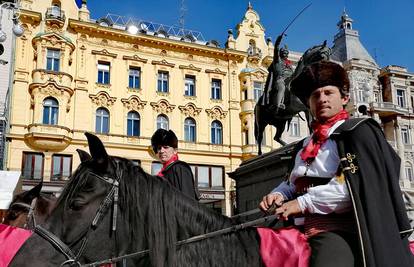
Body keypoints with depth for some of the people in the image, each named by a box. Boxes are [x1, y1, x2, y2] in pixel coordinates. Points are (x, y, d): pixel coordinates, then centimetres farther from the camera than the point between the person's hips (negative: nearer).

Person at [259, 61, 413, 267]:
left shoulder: (359, 131, 1)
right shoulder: (305, 145, 23)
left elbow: (356, 184, -13)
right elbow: (293, 182, 27)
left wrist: (303, 203, -14)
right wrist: (279, 194, 4)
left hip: (336, 228, -7)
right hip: (301, 229, 7)